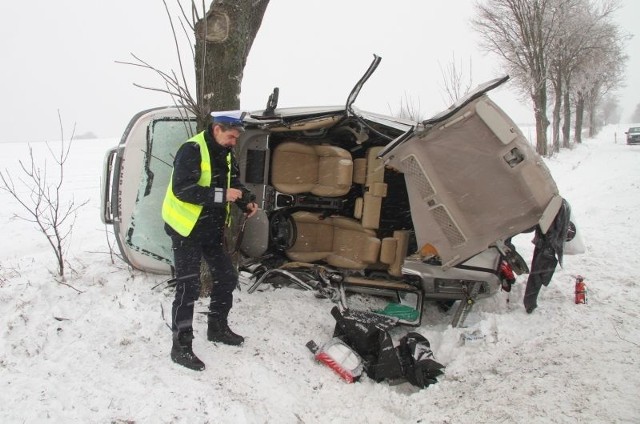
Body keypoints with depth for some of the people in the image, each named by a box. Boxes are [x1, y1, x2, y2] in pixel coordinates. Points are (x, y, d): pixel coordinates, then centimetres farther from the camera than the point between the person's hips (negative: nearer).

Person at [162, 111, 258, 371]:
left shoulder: (226, 154, 5)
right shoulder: (192, 150, -21)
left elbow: (234, 182, 18)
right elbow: (181, 189, -29)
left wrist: (247, 201, -2)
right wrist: (221, 195, -31)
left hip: (212, 229, 8)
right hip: (186, 229, -8)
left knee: (227, 277, 14)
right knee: (188, 287, -7)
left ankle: (217, 328, 33)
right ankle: (181, 347, 5)